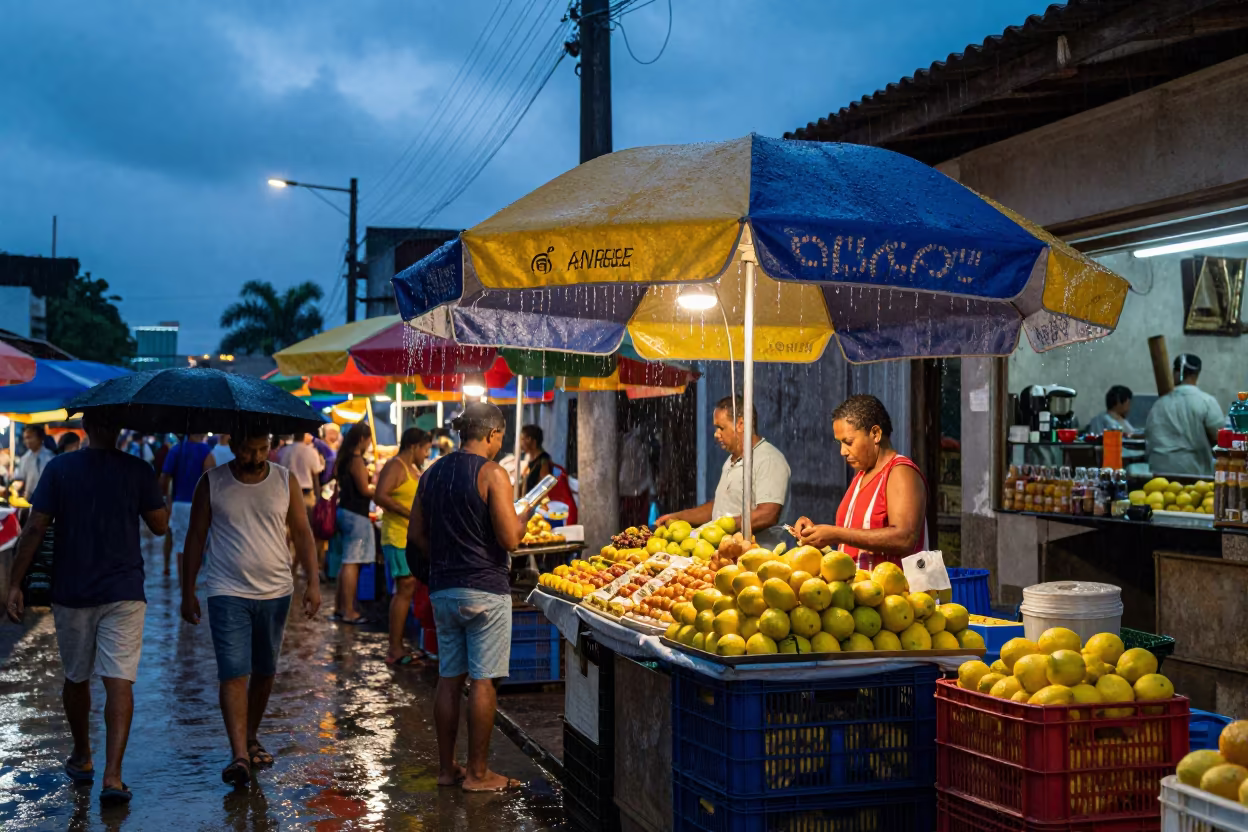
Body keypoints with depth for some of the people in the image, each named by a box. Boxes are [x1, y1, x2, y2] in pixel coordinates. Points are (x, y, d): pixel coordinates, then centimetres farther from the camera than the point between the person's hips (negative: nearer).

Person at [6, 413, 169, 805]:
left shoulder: (59, 469, -3)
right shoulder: (138, 470, -5)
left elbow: (35, 529, -6)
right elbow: (160, 525, 2)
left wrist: (15, 584, -2)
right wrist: (157, 495, 20)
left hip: (71, 593, 1)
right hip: (124, 593, -1)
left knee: (76, 678, 19)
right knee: (119, 682, -3)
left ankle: (82, 759, 35)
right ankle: (112, 774, -14)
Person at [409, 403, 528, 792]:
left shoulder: (432, 474, 9)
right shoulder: (492, 474, -11)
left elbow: (416, 534, 13)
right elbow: (509, 539, -16)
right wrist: (524, 518, 3)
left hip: (443, 589, 7)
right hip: (485, 590, -7)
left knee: (449, 679, 12)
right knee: (482, 681, 0)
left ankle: (446, 768, 19)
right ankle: (477, 773, 6)